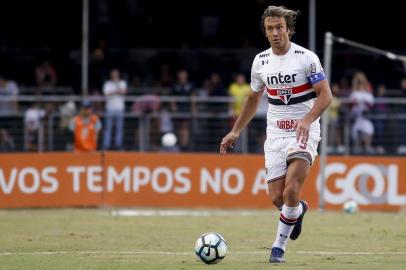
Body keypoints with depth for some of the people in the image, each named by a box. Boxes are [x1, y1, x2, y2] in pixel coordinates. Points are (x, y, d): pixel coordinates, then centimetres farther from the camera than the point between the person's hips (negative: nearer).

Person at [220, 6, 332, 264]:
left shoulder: (307, 58, -9)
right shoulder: (260, 61, 6)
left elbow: (325, 95, -9)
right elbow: (253, 98, 20)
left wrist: (307, 120, -25)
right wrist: (235, 131, 19)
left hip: (304, 133, -4)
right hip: (275, 134, 4)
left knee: (291, 191, -19)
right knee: (277, 198, -2)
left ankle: (279, 245, -1)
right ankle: (299, 210, 35)